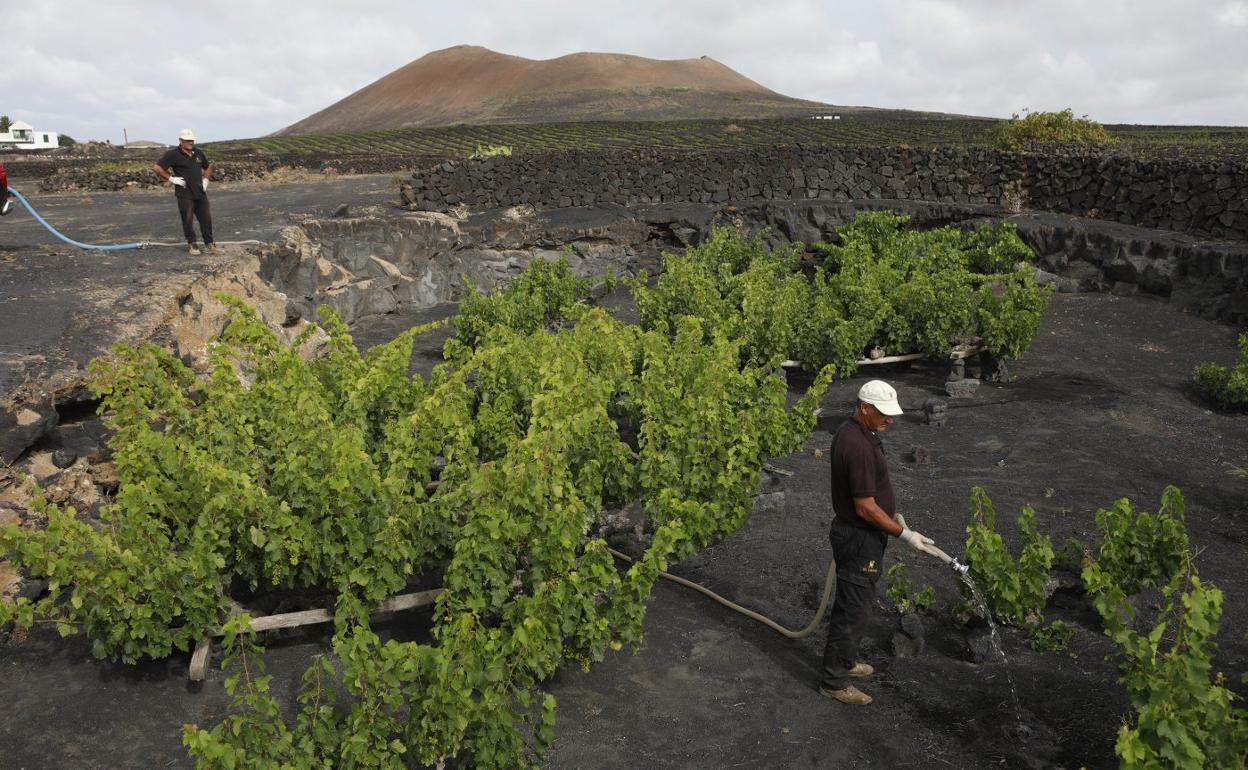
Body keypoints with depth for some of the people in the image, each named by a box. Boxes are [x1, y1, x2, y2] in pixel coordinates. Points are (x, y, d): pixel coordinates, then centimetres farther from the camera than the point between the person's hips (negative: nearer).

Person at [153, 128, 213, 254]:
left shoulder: (198, 152, 10)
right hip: (185, 193, -5)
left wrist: (205, 179, 14)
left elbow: (208, 166, 27)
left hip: (200, 192, 5)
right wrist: (171, 179, -11)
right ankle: (192, 244, 11)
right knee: (188, 220, 1)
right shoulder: (173, 154, -7)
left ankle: (209, 243, 17)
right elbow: (157, 168, -10)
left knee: (206, 218, 6)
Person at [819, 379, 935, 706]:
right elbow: (866, 508, -26)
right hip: (860, 538, -10)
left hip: (852, 531, 10)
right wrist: (904, 534, -18)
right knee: (852, 608, 1)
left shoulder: (849, 431, 3)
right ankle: (834, 681, 13)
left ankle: (845, 661, 38)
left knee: (853, 602, 22)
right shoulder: (859, 447, -29)